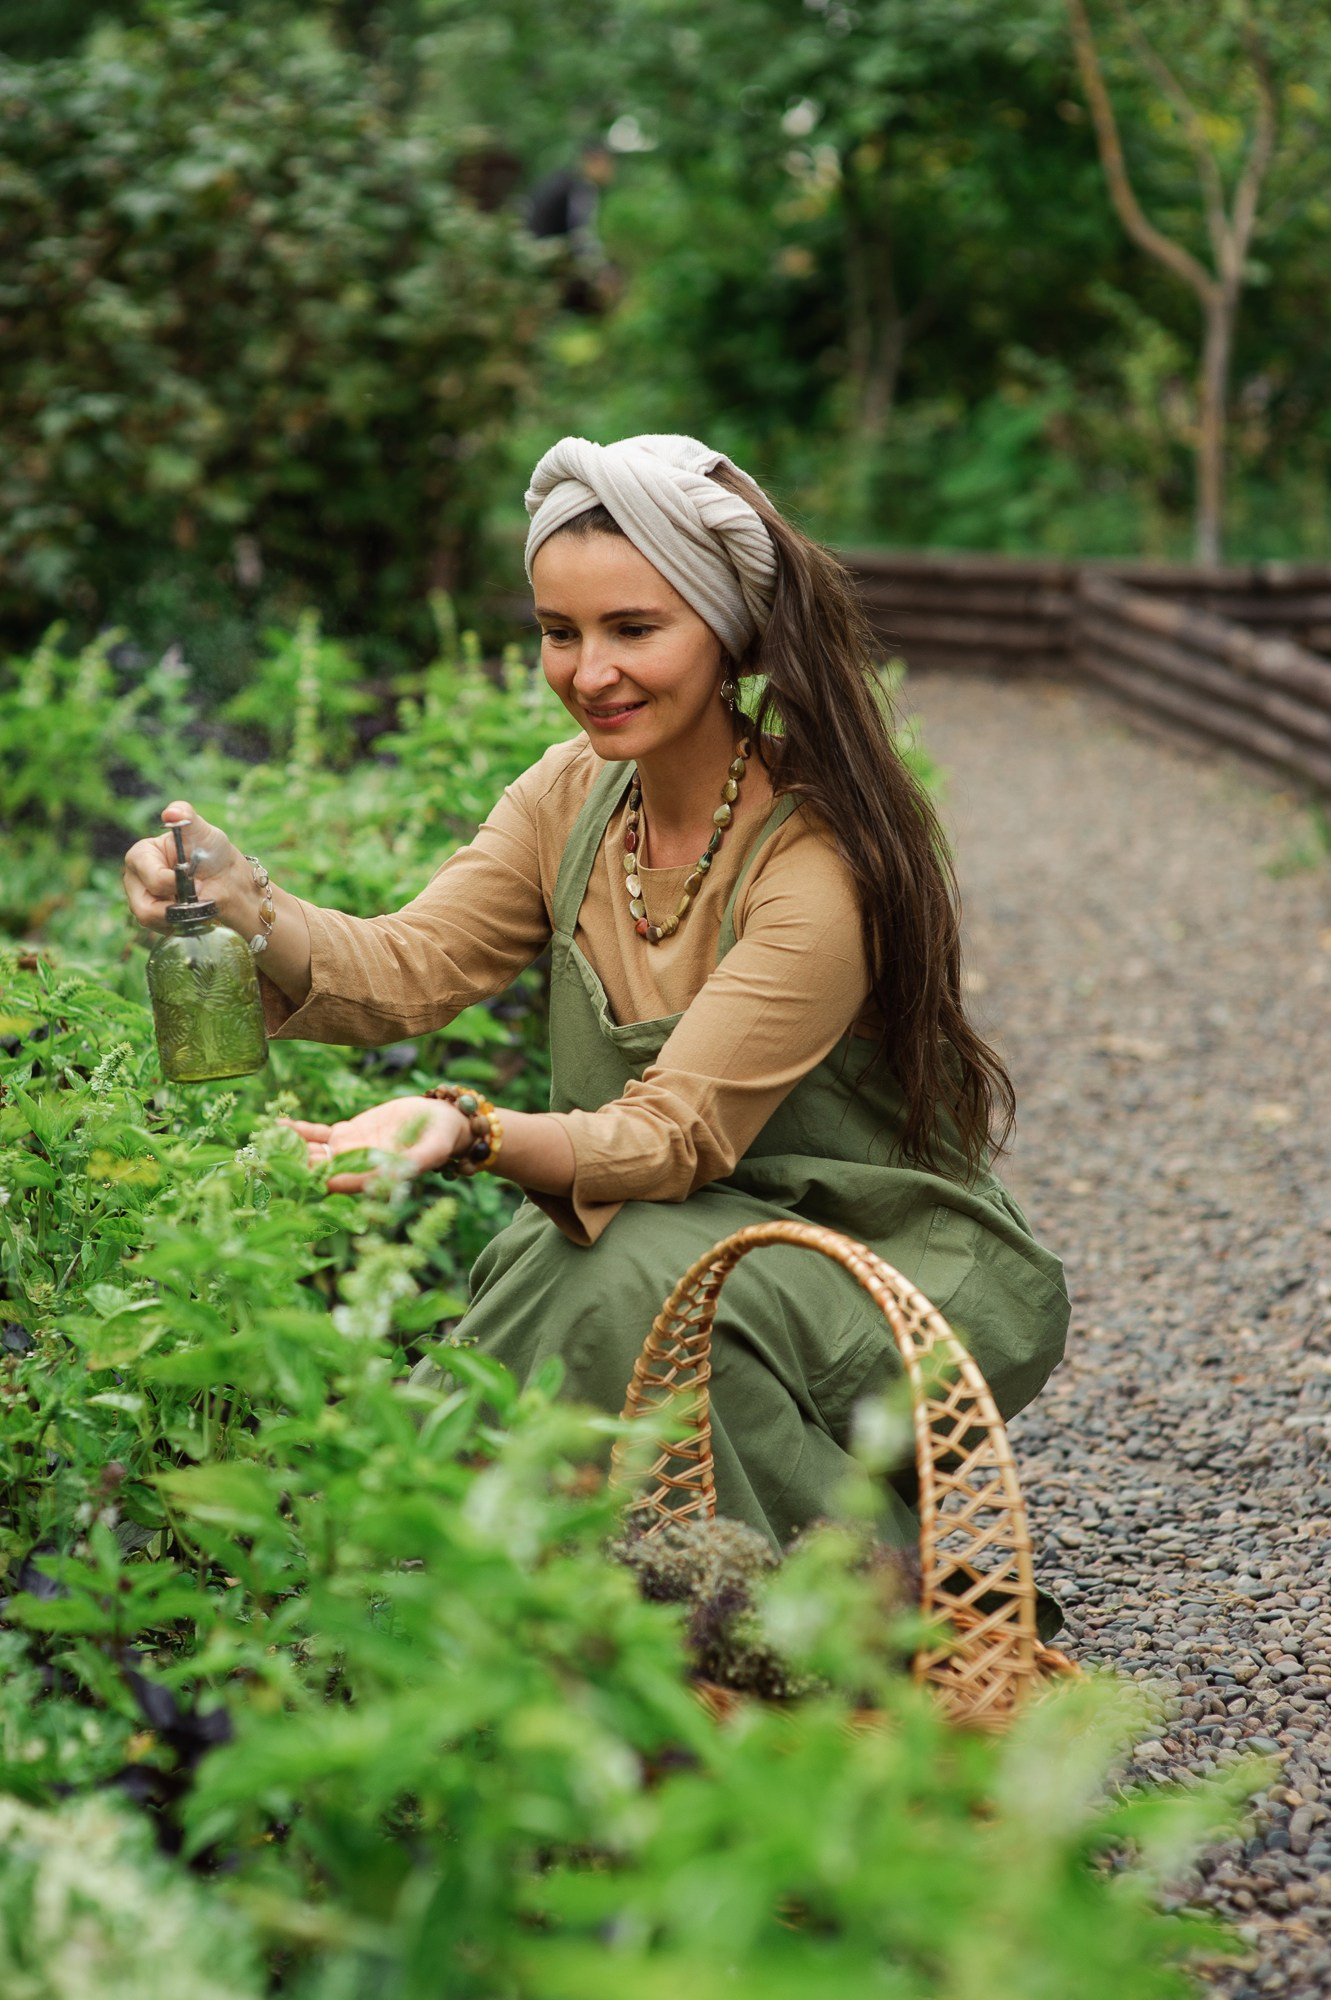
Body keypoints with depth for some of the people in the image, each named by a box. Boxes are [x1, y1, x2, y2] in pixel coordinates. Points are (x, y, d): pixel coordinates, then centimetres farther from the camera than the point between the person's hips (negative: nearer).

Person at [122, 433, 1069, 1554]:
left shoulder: (823, 861, -24)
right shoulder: (576, 793, -2)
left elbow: (677, 1136, -29)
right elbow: (411, 969, -11)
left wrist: (470, 1133, -47)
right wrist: (246, 912, -32)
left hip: (894, 1255, -5)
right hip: (676, 1234, 6)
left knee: (646, 1283, -34)